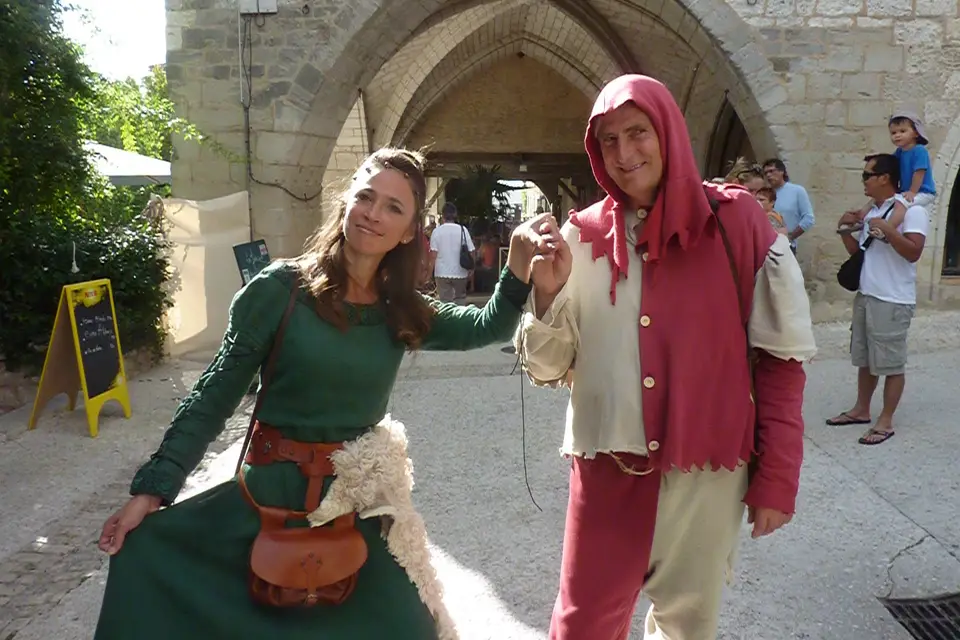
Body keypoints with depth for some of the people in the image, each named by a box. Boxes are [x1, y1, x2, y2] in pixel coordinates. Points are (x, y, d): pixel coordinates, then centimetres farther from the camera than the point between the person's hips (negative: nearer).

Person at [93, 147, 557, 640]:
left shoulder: (401, 310, -1)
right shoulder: (282, 288, -13)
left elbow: (489, 326, -8)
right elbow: (214, 395, -10)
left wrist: (518, 273, -26)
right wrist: (152, 488, -14)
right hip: (276, 491, -2)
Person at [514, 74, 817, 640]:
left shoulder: (736, 221, -6)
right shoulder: (582, 236, -1)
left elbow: (782, 358, -2)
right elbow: (549, 369, 1)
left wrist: (777, 477, -3)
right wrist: (547, 292, -17)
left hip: (706, 470, 0)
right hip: (607, 469, 1)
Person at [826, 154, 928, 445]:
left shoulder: (911, 210, -11)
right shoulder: (871, 212, 14)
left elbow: (913, 252, -22)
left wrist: (887, 229, -26)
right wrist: (845, 230, 5)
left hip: (893, 301, -8)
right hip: (865, 296, 9)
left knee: (891, 364, 1)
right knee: (865, 360, 17)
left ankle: (885, 421, 10)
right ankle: (861, 410, 29)